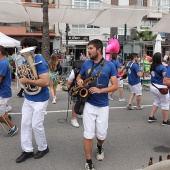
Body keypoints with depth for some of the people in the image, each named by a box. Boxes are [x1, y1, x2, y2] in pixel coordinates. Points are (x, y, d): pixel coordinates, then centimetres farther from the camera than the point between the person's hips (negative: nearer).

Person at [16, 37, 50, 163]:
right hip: (28, 98, 8)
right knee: (25, 124, 10)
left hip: (39, 100, -8)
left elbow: (46, 82, -30)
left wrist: (27, 81, -27)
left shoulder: (40, 62, -21)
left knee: (36, 125, 2)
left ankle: (43, 148, 24)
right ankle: (27, 150, 22)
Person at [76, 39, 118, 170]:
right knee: (88, 134, -1)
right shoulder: (86, 64, 2)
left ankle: (100, 147, 44)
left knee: (102, 134, 9)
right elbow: (79, 77, 17)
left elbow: (115, 86, -6)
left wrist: (100, 90, -19)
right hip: (89, 104, 1)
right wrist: (79, 81, -8)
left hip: (103, 105, 0)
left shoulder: (110, 65, -4)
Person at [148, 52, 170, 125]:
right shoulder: (162, 67, -19)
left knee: (156, 101, 25)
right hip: (160, 87, -8)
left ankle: (151, 117, 26)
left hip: (153, 86, 8)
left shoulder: (152, 66, 3)